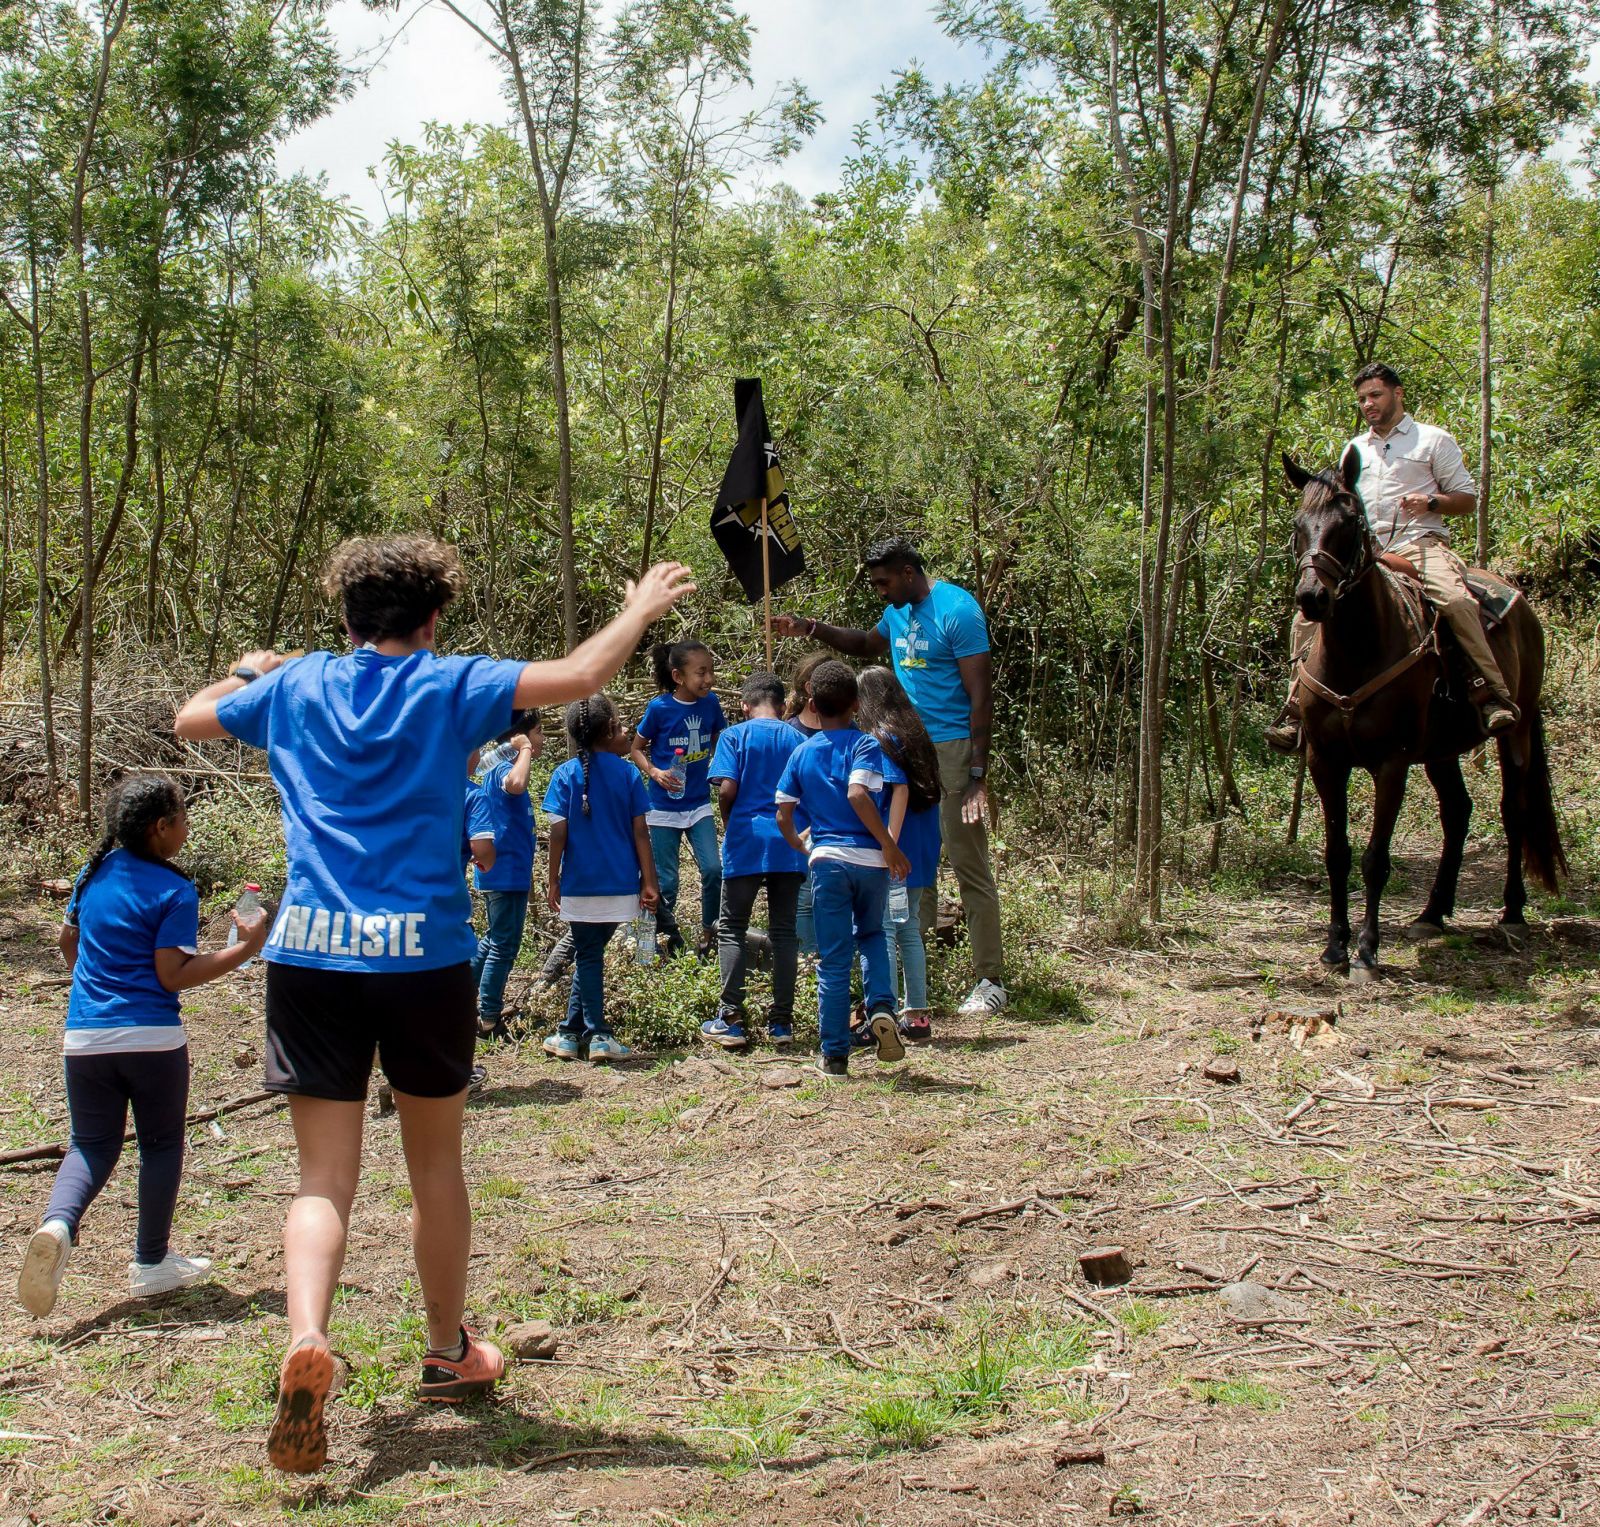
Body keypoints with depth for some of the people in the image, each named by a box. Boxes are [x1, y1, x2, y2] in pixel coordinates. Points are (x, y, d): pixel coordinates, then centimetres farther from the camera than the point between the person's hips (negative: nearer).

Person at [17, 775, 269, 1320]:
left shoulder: (96, 872, 7)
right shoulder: (175, 891, -11)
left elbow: (69, 942, 19)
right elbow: (172, 974, -15)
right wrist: (245, 948, -13)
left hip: (85, 1036, 5)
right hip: (152, 1038, -5)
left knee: (92, 1145, 13)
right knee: (161, 1145, 12)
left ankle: (58, 1223, -16)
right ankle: (151, 1263, 19)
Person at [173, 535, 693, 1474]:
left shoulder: (294, 686, 9)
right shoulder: (448, 686, 0)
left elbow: (191, 717, 26)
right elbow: (582, 674, -8)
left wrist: (247, 674, 45)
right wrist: (642, 609, 9)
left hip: (309, 955, 2)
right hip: (425, 952, -2)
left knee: (325, 1179, 2)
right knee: (436, 1165, 16)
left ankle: (307, 1340, -23)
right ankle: (449, 1353, 30)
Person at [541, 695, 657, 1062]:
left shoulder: (565, 774, -3)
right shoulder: (627, 773, -1)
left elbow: (558, 833, -6)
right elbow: (640, 832, -2)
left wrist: (554, 882, 3)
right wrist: (650, 882, 3)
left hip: (580, 884, -1)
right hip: (621, 885, 2)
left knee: (588, 957, 8)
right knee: (589, 955, 13)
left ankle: (597, 1034, 8)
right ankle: (572, 1031, 16)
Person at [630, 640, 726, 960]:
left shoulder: (710, 703, -5)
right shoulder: (659, 708, -14)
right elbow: (637, 749, -2)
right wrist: (655, 773, -19)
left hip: (699, 804, 2)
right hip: (664, 806, -2)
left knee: (712, 869, -11)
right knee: (666, 880, 5)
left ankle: (708, 931, 10)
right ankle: (666, 939, 25)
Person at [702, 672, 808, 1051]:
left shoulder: (735, 735, -1)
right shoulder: (796, 738, 8)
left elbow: (727, 789, -11)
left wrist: (728, 823, 7)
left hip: (746, 843, -3)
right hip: (789, 844, 3)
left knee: (732, 929, 7)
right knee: (784, 931, 8)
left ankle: (731, 1020, 0)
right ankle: (782, 1022, 7)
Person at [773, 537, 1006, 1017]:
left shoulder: (957, 611, -14)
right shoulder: (899, 612, 12)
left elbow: (981, 696, -16)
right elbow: (867, 644, 35)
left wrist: (978, 774, -20)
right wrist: (810, 628, 21)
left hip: (952, 749, -8)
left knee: (969, 866, -6)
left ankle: (990, 981, 0)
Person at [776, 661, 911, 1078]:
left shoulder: (801, 753, 8)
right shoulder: (865, 745, -1)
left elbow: (783, 816, 6)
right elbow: (857, 794, -19)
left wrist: (802, 850, 24)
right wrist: (889, 845, -13)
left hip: (827, 860, 1)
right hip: (871, 859, -1)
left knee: (834, 959, 6)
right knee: (871, 935, 24)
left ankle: (834, 1055, 7)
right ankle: (881, 1006, -2)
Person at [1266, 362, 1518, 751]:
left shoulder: (1433, 440, 12)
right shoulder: (1354, 449, 25)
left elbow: (1467, 498, 10)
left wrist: (1431, 502, -11)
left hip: (1419, 543, -4)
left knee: (1455, 598, -33)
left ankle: (1493, 696, -32)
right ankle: (1297, 708, -13)